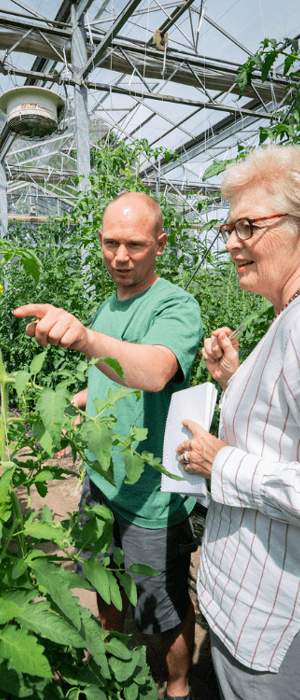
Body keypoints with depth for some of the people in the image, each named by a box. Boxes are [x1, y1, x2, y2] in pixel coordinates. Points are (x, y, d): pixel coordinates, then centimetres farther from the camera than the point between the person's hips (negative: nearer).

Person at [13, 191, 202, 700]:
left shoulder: (177, 306, -21)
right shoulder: (109, 305, 4)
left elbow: (153, 372, -42)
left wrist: (86, 338, -57)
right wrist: (73, 402, 8)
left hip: (151, 497, -7)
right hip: (101, 479, 7)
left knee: (167, 610, 15)